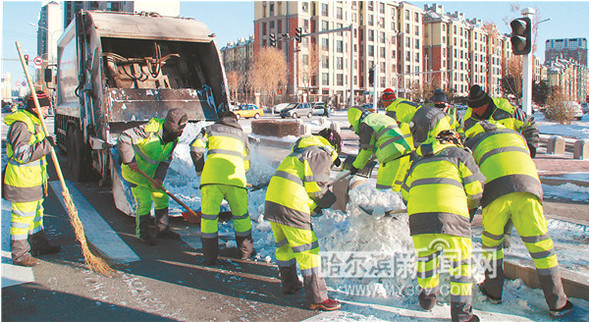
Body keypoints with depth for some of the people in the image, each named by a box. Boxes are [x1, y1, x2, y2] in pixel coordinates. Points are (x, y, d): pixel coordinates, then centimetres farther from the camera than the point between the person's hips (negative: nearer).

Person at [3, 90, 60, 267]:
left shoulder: (33, 123, 13)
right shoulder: (20, 125, -20)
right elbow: (21, 154, -26)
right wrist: (45, 145, -26)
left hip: (34, 180, 10)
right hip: (22, 182, -10)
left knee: (36, 213, 21)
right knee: (22, 217, -1)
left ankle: (39, 245, 35)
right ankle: (19, 254, 10)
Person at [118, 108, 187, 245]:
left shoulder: (173, 140, -7)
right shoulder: (149, 129, -30)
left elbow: (166, 161, -3)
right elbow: (124, 138, -28)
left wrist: (159, 178, -17)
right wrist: (130, 161, -28)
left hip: (152, 172, 7)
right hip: (135, 172, -7)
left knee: (162, 199, 9)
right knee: (144, 202, -7)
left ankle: (162, 229, 25)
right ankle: (142, 232, 12)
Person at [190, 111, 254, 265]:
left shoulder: (211, 129, 23)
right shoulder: (241, 134, 30)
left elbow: (196, 148, 8)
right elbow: (246, 163, 30)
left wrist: (200, 171, 18)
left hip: (211, 176, -1)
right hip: (235, 178, 2)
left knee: (209, 216, 9)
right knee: (241, 215, 17)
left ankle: (210, 256, 14)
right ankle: (246, 250, 28)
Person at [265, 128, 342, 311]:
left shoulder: (300, 152, 28)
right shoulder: (321, 154, 0)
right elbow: (316, 187, -7)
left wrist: (314, 205, 22)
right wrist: (334, 200, 10)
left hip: (272, 199, 9)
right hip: (291, 205, -9)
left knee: (284, 245, 23)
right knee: (307, 250, -4)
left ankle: (289, 284, 38)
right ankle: (316, 298, 0)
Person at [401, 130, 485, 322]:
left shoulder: (418, 159, 30)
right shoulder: (459, 153, 17)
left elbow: (405, 193, 30)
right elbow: (475, 188, 11)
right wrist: (470, 208, 30)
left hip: (417, 212, 4)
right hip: (450, 212, -4)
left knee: (425, 252, 24)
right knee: (461, 259, 7)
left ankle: (428, 294, 37)